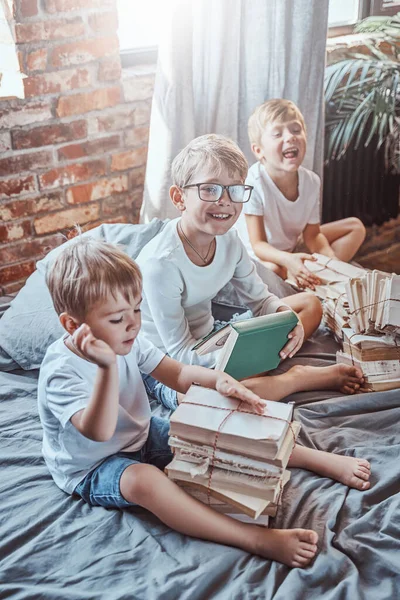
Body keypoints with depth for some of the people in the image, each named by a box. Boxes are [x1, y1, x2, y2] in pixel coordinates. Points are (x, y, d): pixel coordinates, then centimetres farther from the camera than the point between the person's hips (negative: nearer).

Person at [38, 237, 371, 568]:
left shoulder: (125, 340, -7)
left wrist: (217, 378, -23)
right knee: (144, 480, -38)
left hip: (142, 434, 7)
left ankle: (324, 461, 5)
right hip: (92, 468, -7)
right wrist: (107, 367, -54)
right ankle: (259, 541, -43)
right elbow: (99, 432, -42)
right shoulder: (61, 371, -29)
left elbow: (178, 374, -2)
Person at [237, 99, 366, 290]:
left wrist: (331, 258, -26)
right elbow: (258, 244, -29)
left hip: (293, 245, 7)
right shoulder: (254, 183, -31)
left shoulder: (311, 181, -14)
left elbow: (312, 235, -5)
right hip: (264, 253, -6)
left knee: (356, 226, 3)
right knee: (272, 270, -41)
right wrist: (288, 260, -48)